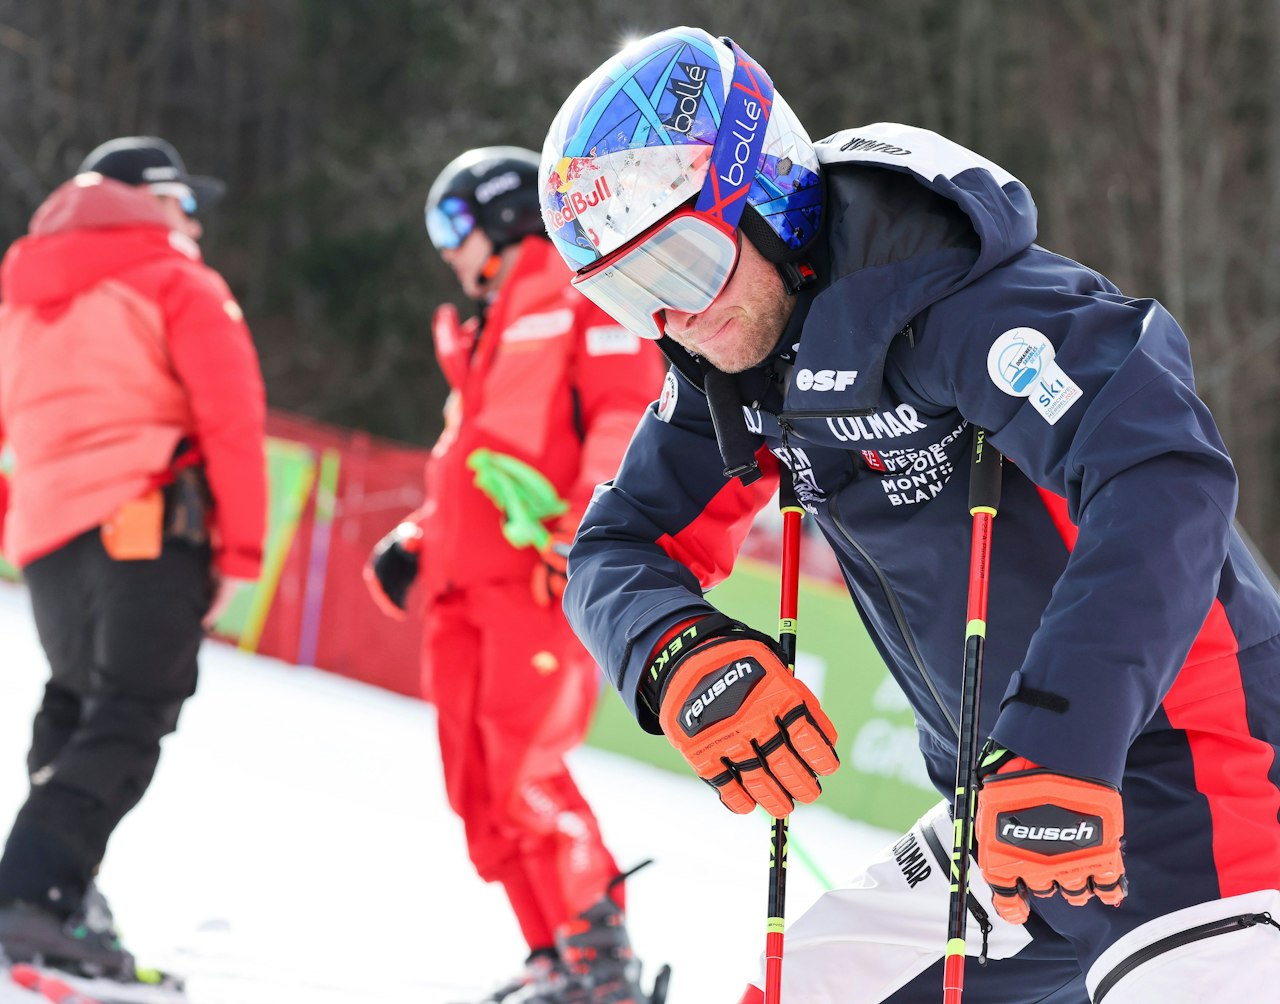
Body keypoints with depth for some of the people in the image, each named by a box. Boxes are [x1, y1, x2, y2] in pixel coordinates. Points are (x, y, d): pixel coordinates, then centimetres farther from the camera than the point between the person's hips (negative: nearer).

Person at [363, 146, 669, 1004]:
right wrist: (416, 542, 17)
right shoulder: (487, 338, 28)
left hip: (541, 577, -9)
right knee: (479, 788, 1)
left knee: (523, 772, -18)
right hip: (464, 581, 9)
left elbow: (631, 411, -11)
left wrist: (591, 529, -22)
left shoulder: (580, 293, 1)